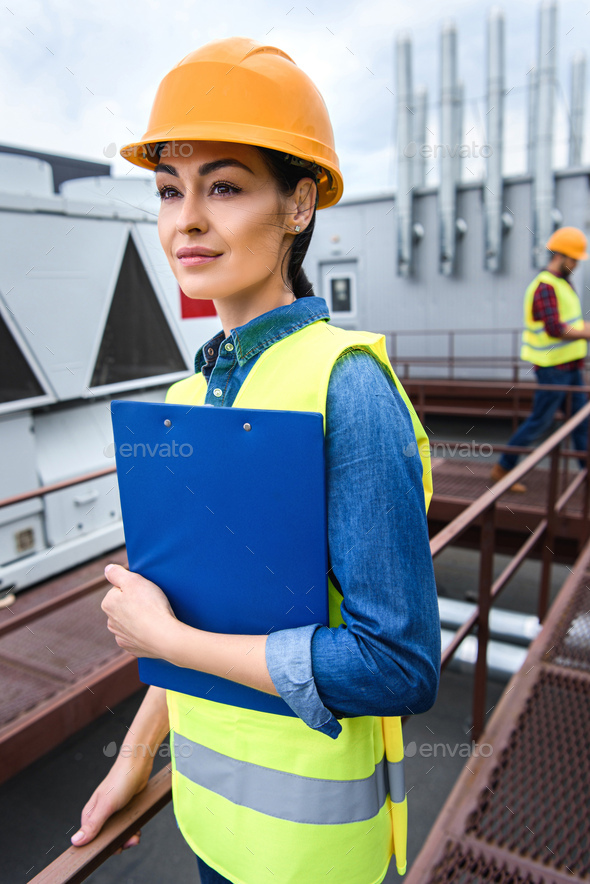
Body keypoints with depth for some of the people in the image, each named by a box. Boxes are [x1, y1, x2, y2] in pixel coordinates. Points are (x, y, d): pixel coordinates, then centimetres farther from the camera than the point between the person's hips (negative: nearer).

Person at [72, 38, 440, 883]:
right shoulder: (195, 391, -2)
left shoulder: (349, 385, -24)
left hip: (305, 807, -6)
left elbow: (401, 667, -25)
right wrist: (137, 752, 14)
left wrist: (161, 636, -20)